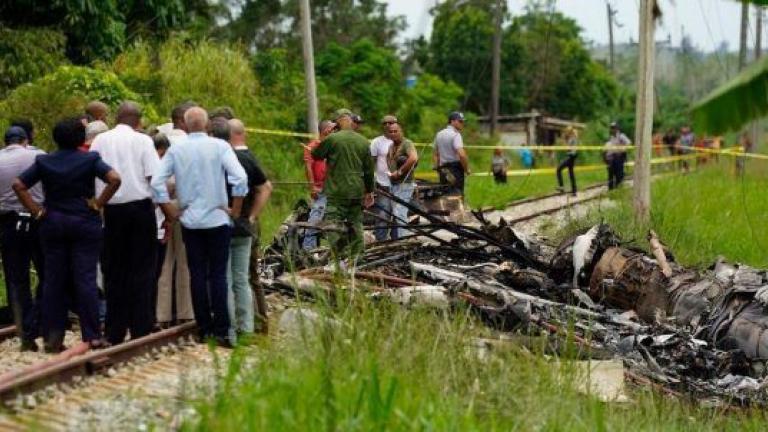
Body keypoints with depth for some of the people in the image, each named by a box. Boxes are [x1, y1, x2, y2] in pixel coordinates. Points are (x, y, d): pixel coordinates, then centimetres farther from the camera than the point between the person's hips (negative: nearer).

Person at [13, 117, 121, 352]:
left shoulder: (43, 162, 4)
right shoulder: (90, 159, -5)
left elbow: (18, 185, 0)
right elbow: (114, 179, -17)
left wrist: (36, 210, 1)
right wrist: (98, 204, -10)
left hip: (52, 224, 3)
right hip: (85, 224, -3)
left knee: (53, 279, 7)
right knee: (86, 278, -2)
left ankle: (52, 337, 8)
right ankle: (92, 335, -3)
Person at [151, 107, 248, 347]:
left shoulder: (176, 150, 1)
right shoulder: (219, 146, -5)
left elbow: (157, 182, -3)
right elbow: (240, 177, -15)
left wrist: (170, 212, 6)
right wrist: (235, 209, -4)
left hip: (190, 221, 2)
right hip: (217, 219, -2)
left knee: (197, 275, 8)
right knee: (218, 275, 1)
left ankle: (204, 329, 10)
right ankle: (221, 331, -3)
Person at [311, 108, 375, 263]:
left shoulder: (332, 139, -9)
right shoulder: (363, 141, 6)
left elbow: (316, 155, 5)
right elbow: (369, 170, 12)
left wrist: (321, 139, 19)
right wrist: (369, 191, 20)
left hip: (337, 192, -5)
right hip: (357, 191, 5)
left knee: (335, 226, -3)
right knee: (356, 224, 12)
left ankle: (340, 260, -9)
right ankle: (355, 260, 15)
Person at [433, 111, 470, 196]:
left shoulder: (439, 134, 14)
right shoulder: (456, 135, -12)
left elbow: (435, 154, 20)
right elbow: (461, 155, -23)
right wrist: (467, 169, -12)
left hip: (443, 169, 8)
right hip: (455, 169, -8)